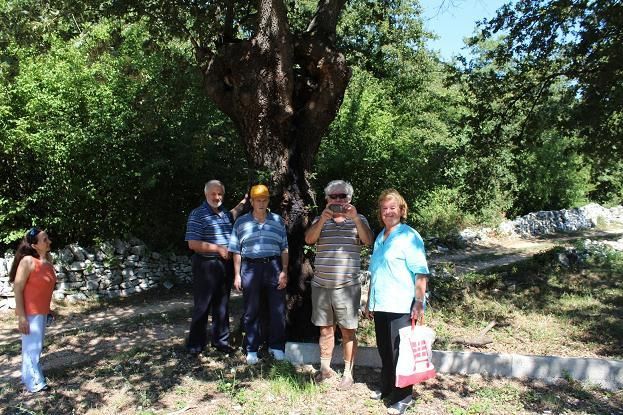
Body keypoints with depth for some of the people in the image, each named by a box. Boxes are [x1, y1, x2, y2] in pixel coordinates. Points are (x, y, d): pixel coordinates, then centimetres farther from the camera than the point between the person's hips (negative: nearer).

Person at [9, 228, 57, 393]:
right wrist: (21, 316, -20)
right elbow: (17, 289, -18)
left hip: (42, 311, 8)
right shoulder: (28, 261, -18)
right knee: (32, 347, 2)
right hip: (30, 312, -7)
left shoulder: (48, 259, 3)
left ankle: (27, 377, 32)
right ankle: (35, 383, 12)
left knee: (35, 346, 18)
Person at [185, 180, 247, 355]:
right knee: (202, 306, 2)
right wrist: (218, 248, -17)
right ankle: (195, 344, 16)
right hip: (206, 266, -6)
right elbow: (193, 244, -17)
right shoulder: (198, 215, -11)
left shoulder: (226, 213, 10)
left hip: (226, 265, 6)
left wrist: (243, 203, 24)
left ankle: (221, 340, 27)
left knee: (222, 304, 14)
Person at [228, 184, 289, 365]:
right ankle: (252, 350, 18)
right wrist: (237, 275, 0)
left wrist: (284, 272, 0)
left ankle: (276, 346, 19)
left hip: (274, 267, 1)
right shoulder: (241, 222, 6)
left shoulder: (278, 221, 8)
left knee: (278, 309, 4)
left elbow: (284, 249, 8)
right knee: (251, 311, 7)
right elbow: (236, 251, 5)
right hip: (250, 268, -1)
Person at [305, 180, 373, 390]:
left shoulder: (358, 220, 4)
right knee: (325, 329, 13)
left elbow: (368, 240, -13)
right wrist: (323, 219, -22)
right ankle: (325, 368, 28)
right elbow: (309, 239, -8)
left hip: (347, 286, -2)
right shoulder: (320, 220, 8)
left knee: (348, 331, 6)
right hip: (321, 285, 2)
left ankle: (348, 373, 19)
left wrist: (355, 218, -26)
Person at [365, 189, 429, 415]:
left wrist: (419, 302, -19)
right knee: (384, 350, 17)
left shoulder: (409, 236, -8)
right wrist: (370, 302, 21)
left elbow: (421, 272, -14)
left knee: (400, 351, 1)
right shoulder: (380, 237, 14)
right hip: (381, 304, 7)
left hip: (401, 306, -7)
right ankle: (386, 388, 33)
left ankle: (403, 396, 14)